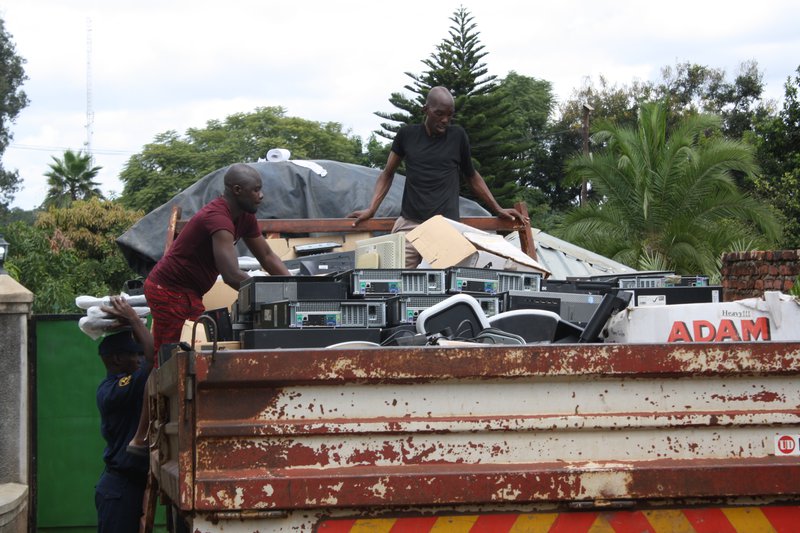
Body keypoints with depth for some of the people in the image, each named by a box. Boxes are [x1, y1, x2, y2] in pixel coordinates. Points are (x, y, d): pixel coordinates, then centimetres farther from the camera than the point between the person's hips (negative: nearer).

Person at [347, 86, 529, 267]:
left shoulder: (457, 136, 8)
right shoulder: (407, 134, 9)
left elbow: (472, 176, 21)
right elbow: (387, 173, 18)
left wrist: (497, 210, 18)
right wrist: (371, 209, 6)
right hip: (409, 224, 1)